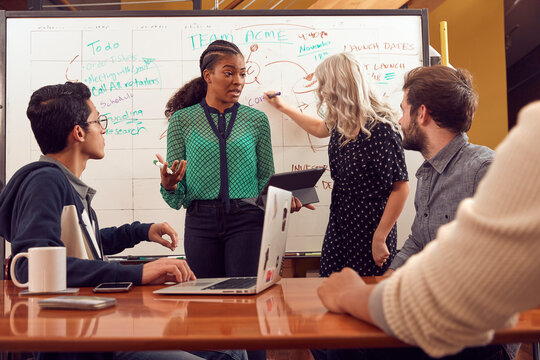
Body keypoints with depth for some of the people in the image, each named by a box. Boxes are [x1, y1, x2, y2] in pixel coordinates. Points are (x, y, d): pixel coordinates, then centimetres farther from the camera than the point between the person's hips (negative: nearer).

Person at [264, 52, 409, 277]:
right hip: (338, 228, 8)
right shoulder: (342, 123, 5)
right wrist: (283, 107, 38)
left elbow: (400, 188, -19)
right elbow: (319, 128, 31)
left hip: (369, 233, -8)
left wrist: (379, 238, -18)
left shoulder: (379, 126, -20)